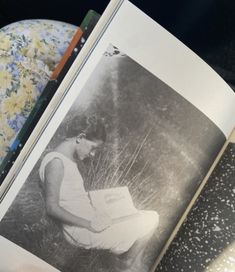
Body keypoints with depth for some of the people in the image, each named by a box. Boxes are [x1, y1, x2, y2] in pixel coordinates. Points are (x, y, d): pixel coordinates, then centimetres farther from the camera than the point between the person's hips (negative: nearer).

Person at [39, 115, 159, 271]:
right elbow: (52, 208, -21)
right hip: (81, 230, -10)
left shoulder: (70, 161, 14)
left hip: (89, 222, 10)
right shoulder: (56, 161, -16)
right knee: (150, 219, -10)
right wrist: (88, 224, -22)